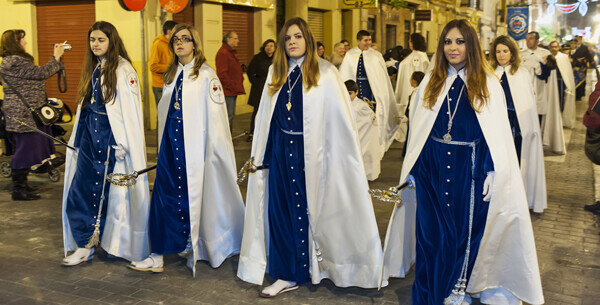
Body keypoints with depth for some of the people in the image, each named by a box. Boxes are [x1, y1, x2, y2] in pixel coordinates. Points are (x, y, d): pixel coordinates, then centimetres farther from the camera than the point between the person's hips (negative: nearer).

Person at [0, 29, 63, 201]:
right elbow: (42, 73, -17)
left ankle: (21, 185, 25)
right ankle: (18, 190, 2)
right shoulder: (14, 62, -18)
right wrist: (56, 57, -7)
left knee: (25, 150, 16)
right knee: (25, 149, -5)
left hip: (28, 114, 11)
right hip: (23, 115, -11)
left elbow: (36, 75, 17)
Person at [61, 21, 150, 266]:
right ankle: (84, 245, 9)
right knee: (81, 187, 1)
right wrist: (77, 139, 16)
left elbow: (131, 110, -13)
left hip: (111, 137, -7)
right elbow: (85, 105, 19)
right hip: (89, 136, 7)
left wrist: (122, 144, -18)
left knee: (113, 189, 1)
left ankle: (118, 244, 17)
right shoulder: (92, 69, 14)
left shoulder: (123, 70, -8)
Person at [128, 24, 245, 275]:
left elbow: (215, 116, -8)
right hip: (171, 146, 6)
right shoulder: (171, 75, 16)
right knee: (164, 196, 3)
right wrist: (164, 145, 18)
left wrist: (213, 150, -11)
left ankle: (196, 250, 18)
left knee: (195, 196, 1)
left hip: (193, 146, -6)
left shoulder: (206, 75, -5)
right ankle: (157, 256, 10)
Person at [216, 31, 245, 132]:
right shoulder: (222, 53, -13)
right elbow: (222, 74, -20)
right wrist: (232, 87, -18)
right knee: (228, 116, -9)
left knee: (231, 115, 14)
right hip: (227, 92, -10)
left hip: (232, 92, 10)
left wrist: (238, 86, 15)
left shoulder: (231, 53, 21)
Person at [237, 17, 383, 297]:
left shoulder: (325, 73, -5)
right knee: (280, 209, 6)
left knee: (308, 209, 4)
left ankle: (310, 266, 23)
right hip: (280, 151, 4)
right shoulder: (276, 72, 10)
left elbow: (340, 117, -8)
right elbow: (265, 115, 14)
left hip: (309, 152, -4)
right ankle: (287, 274, 19)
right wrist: (260, 153, 12)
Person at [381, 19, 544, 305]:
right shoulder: (430, 83, 7)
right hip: (432, 167, 2)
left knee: (466, 227, 8)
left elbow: (499, 134, -2)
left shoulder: (488, 84, 0)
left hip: (470, 169, -1)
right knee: (431, 231, 3)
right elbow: (417, 131, 8)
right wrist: (411, 170, 5)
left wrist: (493, 175, -9)